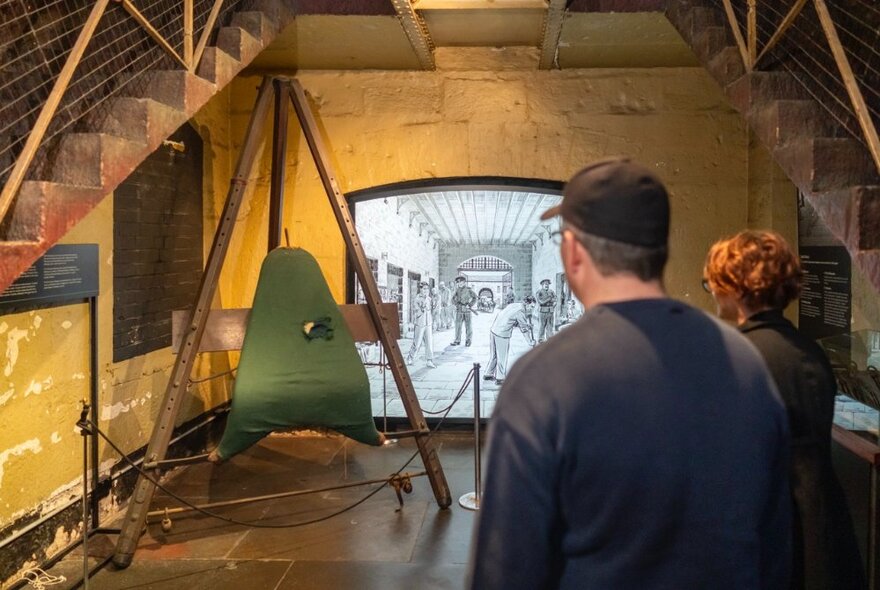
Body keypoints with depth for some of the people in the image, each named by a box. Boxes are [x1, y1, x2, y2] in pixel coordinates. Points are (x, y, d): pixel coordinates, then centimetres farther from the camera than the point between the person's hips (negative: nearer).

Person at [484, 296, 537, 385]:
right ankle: (500, 378, 15)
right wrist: (531, 341, 4)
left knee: (493, 355, 20)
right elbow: (524, 329, -7)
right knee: (502, 357, 6)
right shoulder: (520, 312, -13)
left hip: (493, 330, 8)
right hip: (502, 335, -8)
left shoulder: (513, 306, 12)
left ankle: (488, 374, 31)